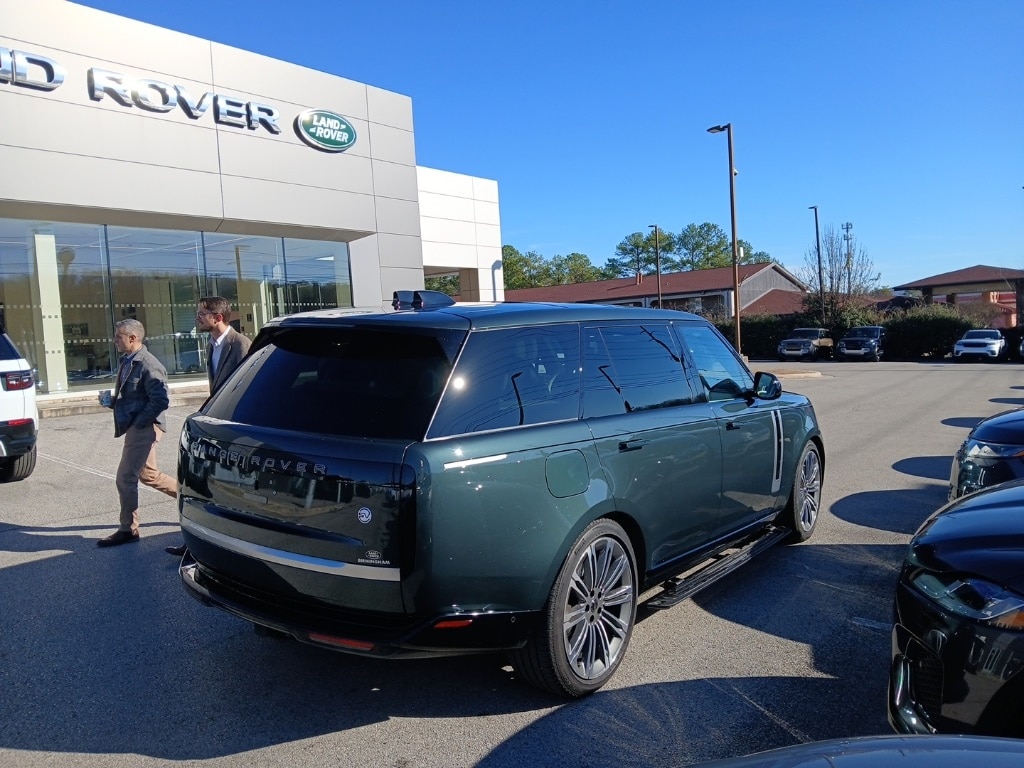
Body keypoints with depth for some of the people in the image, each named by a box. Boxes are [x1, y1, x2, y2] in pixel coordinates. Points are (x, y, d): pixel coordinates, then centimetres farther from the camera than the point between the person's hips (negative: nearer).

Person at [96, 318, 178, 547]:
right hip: (135, 428, 10)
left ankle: (128, 530, 6)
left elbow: (161, 400, -22)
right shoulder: (126, 362, 13)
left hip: (144, 428, -10)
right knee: (147, 475, 18)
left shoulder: (148, 365, -16)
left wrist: (138, 423, -18)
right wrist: (111, 399, 5)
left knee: (125, 478, -5)